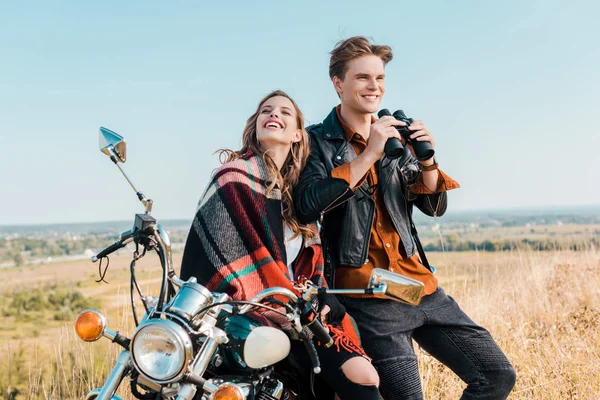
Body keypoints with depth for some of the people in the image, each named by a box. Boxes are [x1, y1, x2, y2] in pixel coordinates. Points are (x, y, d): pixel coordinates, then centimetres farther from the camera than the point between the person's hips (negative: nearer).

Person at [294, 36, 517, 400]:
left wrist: (427, 160, -6)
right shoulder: (318, 141, -1)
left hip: (420, 284, 6)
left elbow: (435, 207, 13)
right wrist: (369, 155, -21)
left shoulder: (396, 137, 15)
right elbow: (307, 206, -19)